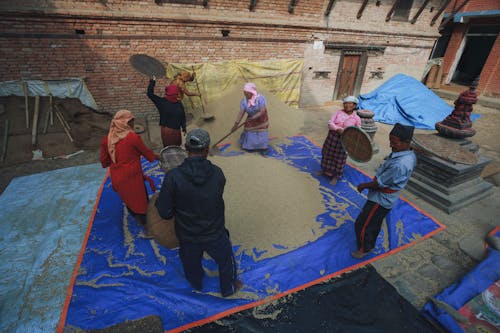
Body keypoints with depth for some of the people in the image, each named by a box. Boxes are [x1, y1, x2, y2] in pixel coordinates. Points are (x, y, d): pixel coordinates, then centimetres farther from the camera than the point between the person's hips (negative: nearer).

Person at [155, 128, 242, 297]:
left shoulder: (173, 177, -26)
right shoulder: (217, 174, -22)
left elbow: (165, 213, -20)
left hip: (187, 236, 2)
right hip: (215, 234, -1)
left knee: (191, 263, 33)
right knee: (226, 260, 29)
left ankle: (196, 285, 63)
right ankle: (229, 288, 54)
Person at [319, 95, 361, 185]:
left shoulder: (357, 118, -4)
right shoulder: (338, 112, -2)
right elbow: (330, 123, -10)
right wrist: (338, 129, -26)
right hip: (332, 136, 2)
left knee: (339, 158, 9)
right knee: (328, 154, 16)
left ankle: (335, 176, 29)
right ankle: (325, 170, 41)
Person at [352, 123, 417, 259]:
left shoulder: (400, 164, -34)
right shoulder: (409, 155, -2)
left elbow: (380, 183, -24)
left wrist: (363, 186, -8)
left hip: (380, 200, -9)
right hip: (384, 198, 9)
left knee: (362, 225, 8)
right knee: (374, 224, 28)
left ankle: (364, 249, 30)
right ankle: (370, 243, 49)